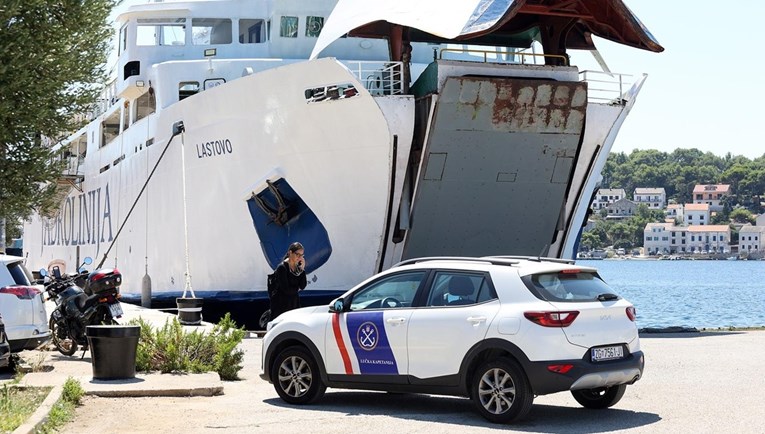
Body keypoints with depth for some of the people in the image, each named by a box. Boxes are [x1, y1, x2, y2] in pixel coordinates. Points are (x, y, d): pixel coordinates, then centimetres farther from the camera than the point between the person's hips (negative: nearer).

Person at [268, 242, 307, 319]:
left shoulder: (298, 267, 7)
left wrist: (302, 269, -7)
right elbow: (286, 289, -16)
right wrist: (297, 288, 1)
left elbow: (303, 286, -1)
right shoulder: (282, 267, -13)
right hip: (281, 304, -6)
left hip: (294, 303, 6)